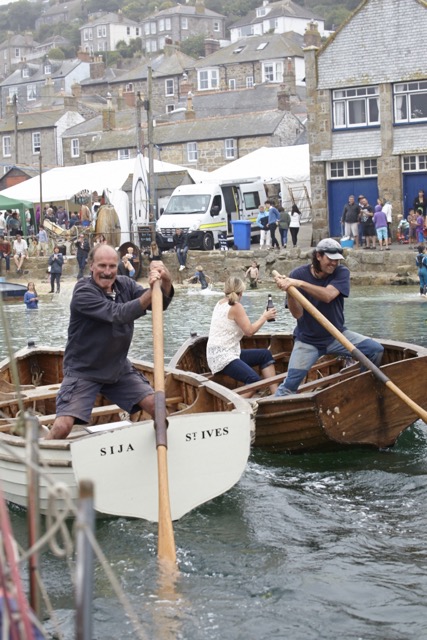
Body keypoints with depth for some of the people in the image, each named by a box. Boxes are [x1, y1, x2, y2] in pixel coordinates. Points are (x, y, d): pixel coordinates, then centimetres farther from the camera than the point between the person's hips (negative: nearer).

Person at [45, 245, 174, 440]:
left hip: (119, 369, 6)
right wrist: (150, 291, -40)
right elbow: (118, 314, -30)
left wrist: (165, 280, -31)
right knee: (62, 426, -19)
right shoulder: (83, 293, -18)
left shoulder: (125, 285, 1)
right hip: (83, 371, -6)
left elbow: (161, 304, -9)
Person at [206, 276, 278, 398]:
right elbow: (249, 330, -14)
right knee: (254, 380, -29)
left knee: (265, 355, 13)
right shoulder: (236, 306, -11)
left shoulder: (221, 303, 16)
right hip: (222, 357, -10)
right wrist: (265, 317, -1)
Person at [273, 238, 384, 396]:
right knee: (289, 384, -14)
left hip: (337, 335, 2)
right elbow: (297, 314, -17)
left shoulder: (341, 272, -9)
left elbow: (328, 296, -29)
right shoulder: (298, 274, -11)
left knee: (376, 350, -13)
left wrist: (299, 284, -37)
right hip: (307, 340, -2)